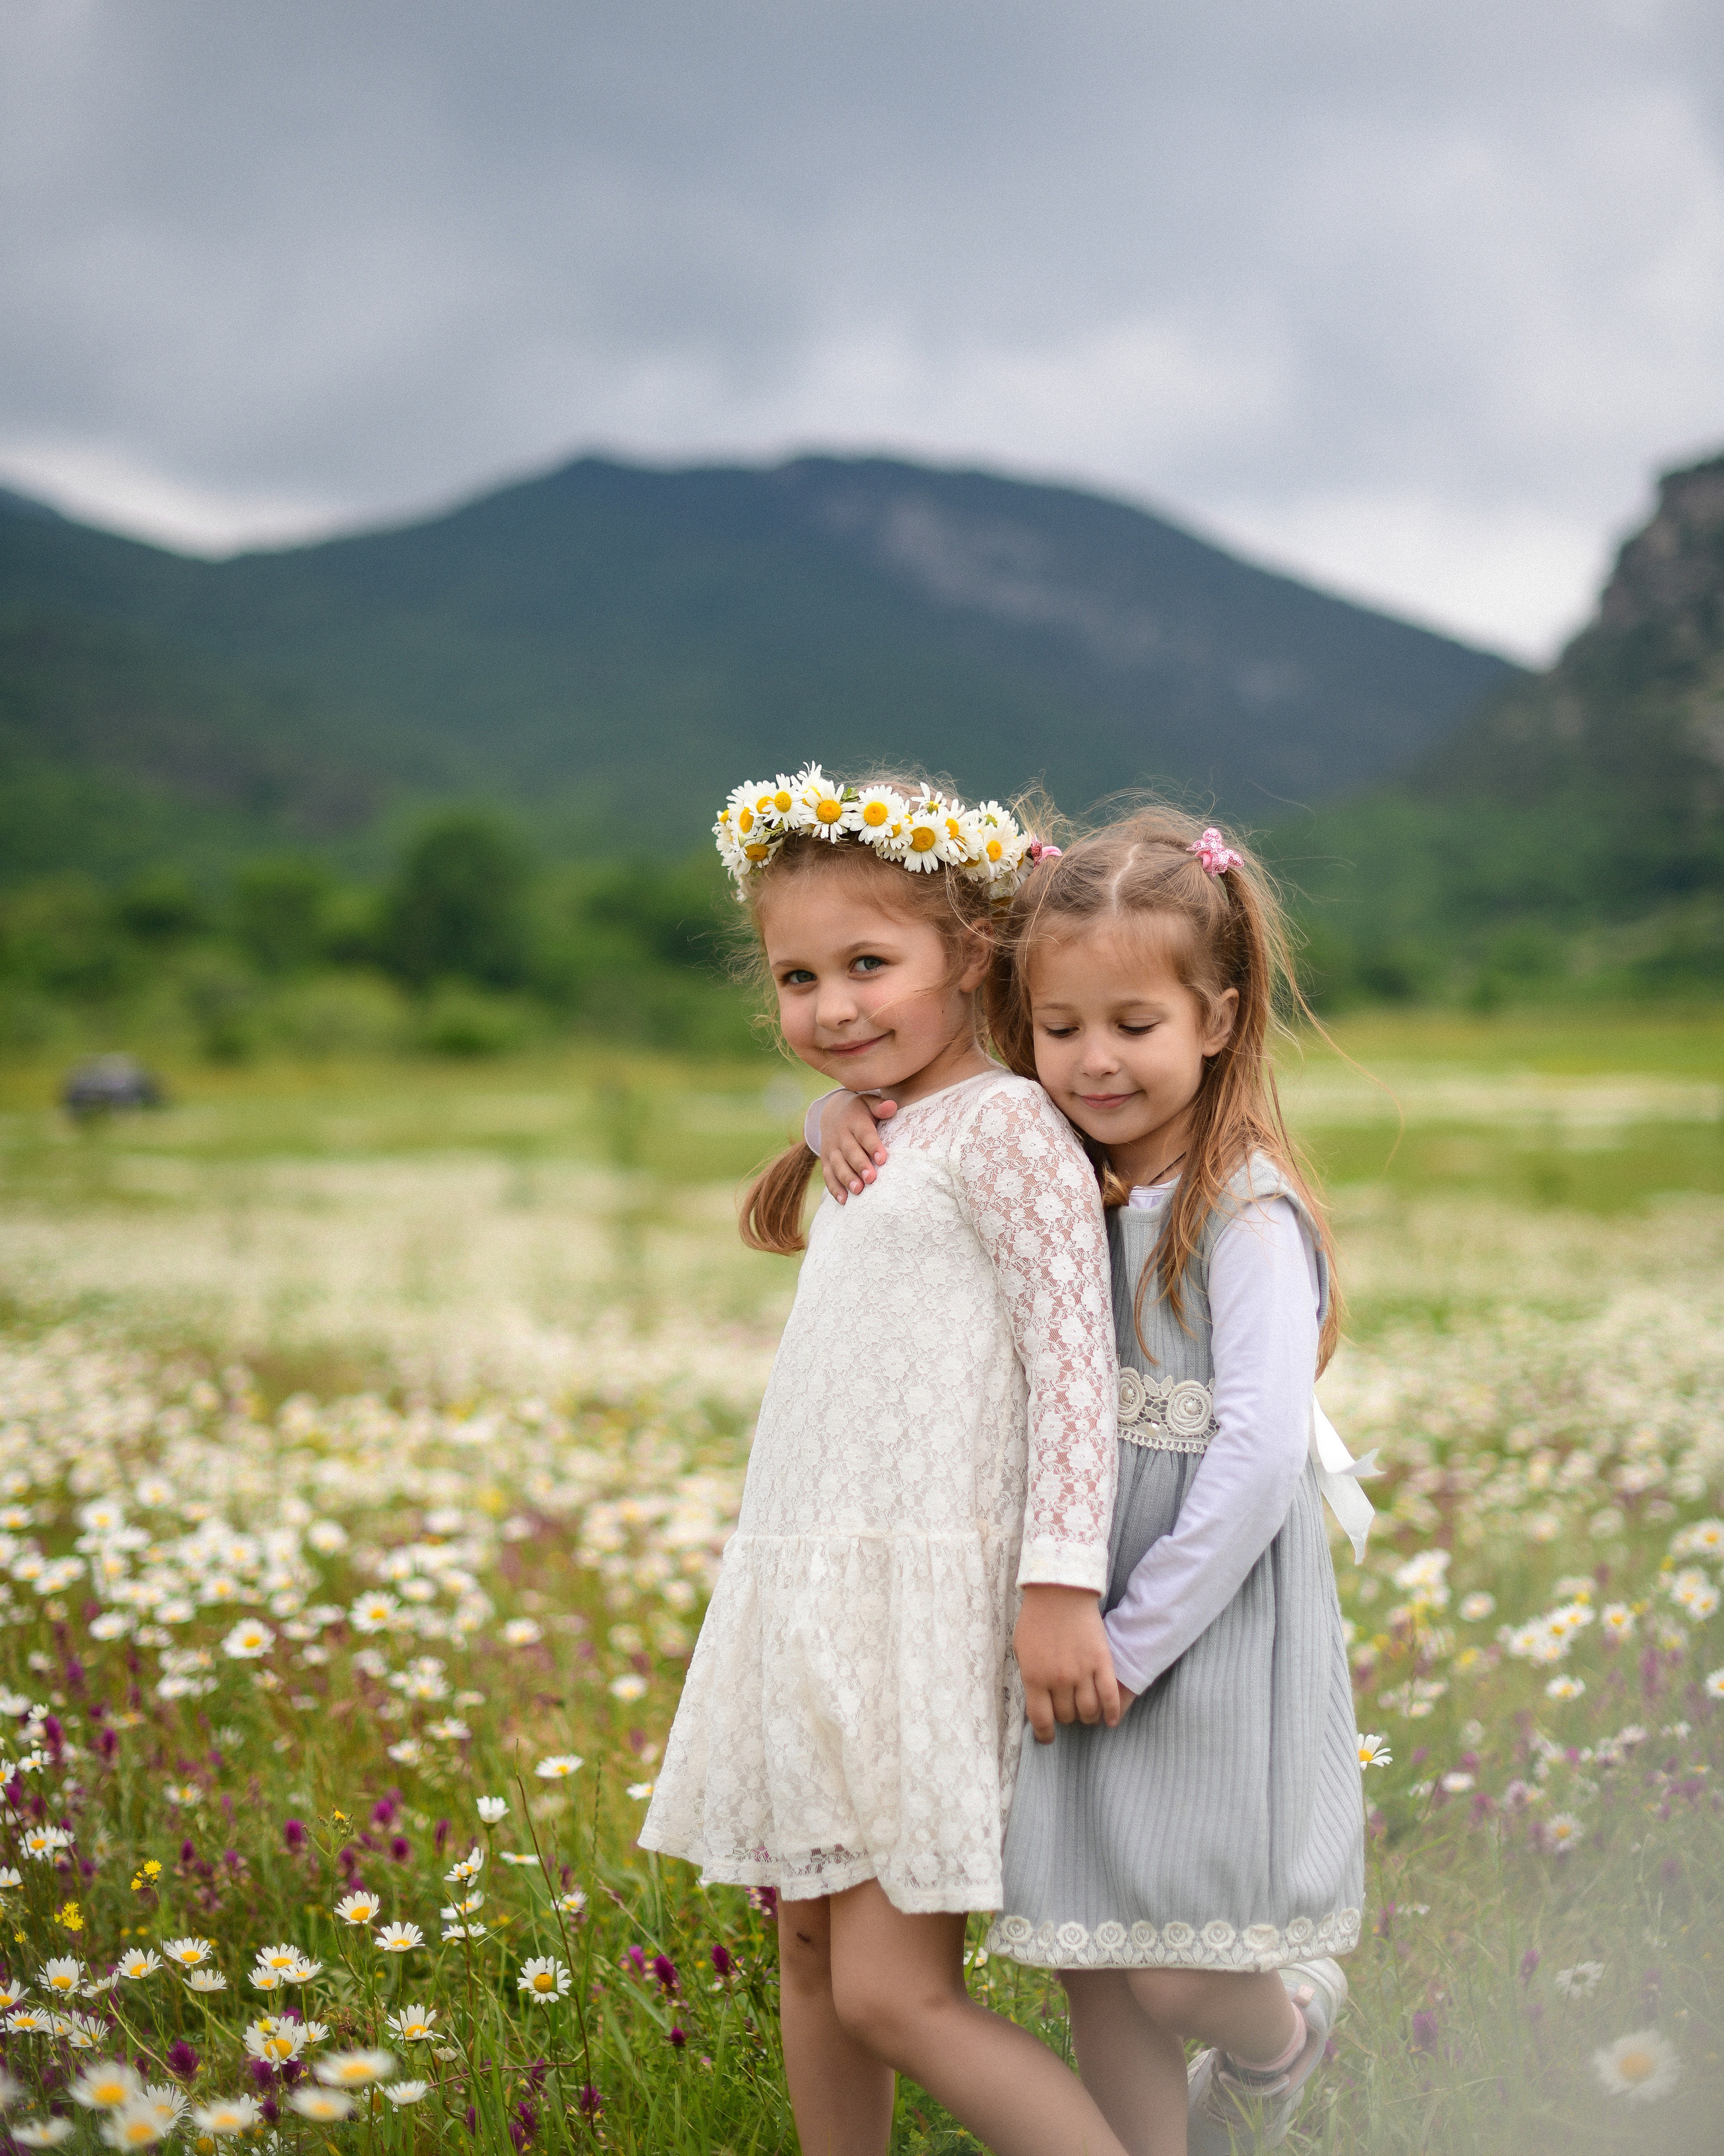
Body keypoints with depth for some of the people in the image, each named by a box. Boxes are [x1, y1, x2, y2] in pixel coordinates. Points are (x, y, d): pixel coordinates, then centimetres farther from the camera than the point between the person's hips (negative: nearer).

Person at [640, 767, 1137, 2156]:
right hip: (819, 1595, 9)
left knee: (895, 1992, -11)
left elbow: (1074, 1350, -18)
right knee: (811, 1945, 13)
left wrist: (1060, 1580, -23)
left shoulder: (1002, 1124, -10)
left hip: (935, 1603, -9)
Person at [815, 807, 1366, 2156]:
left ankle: (1286, 2023, 33)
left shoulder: (1244, 1212, -14)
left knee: (1179, 1980, 0)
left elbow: (1259, 1458, -21)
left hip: (1210, 1631, -6)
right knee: (1092, 1967, 10)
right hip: (1079, 1623, 6)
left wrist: (1134, 1643, -19)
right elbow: (897, 1086, 22)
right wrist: (851, 1119, -1)